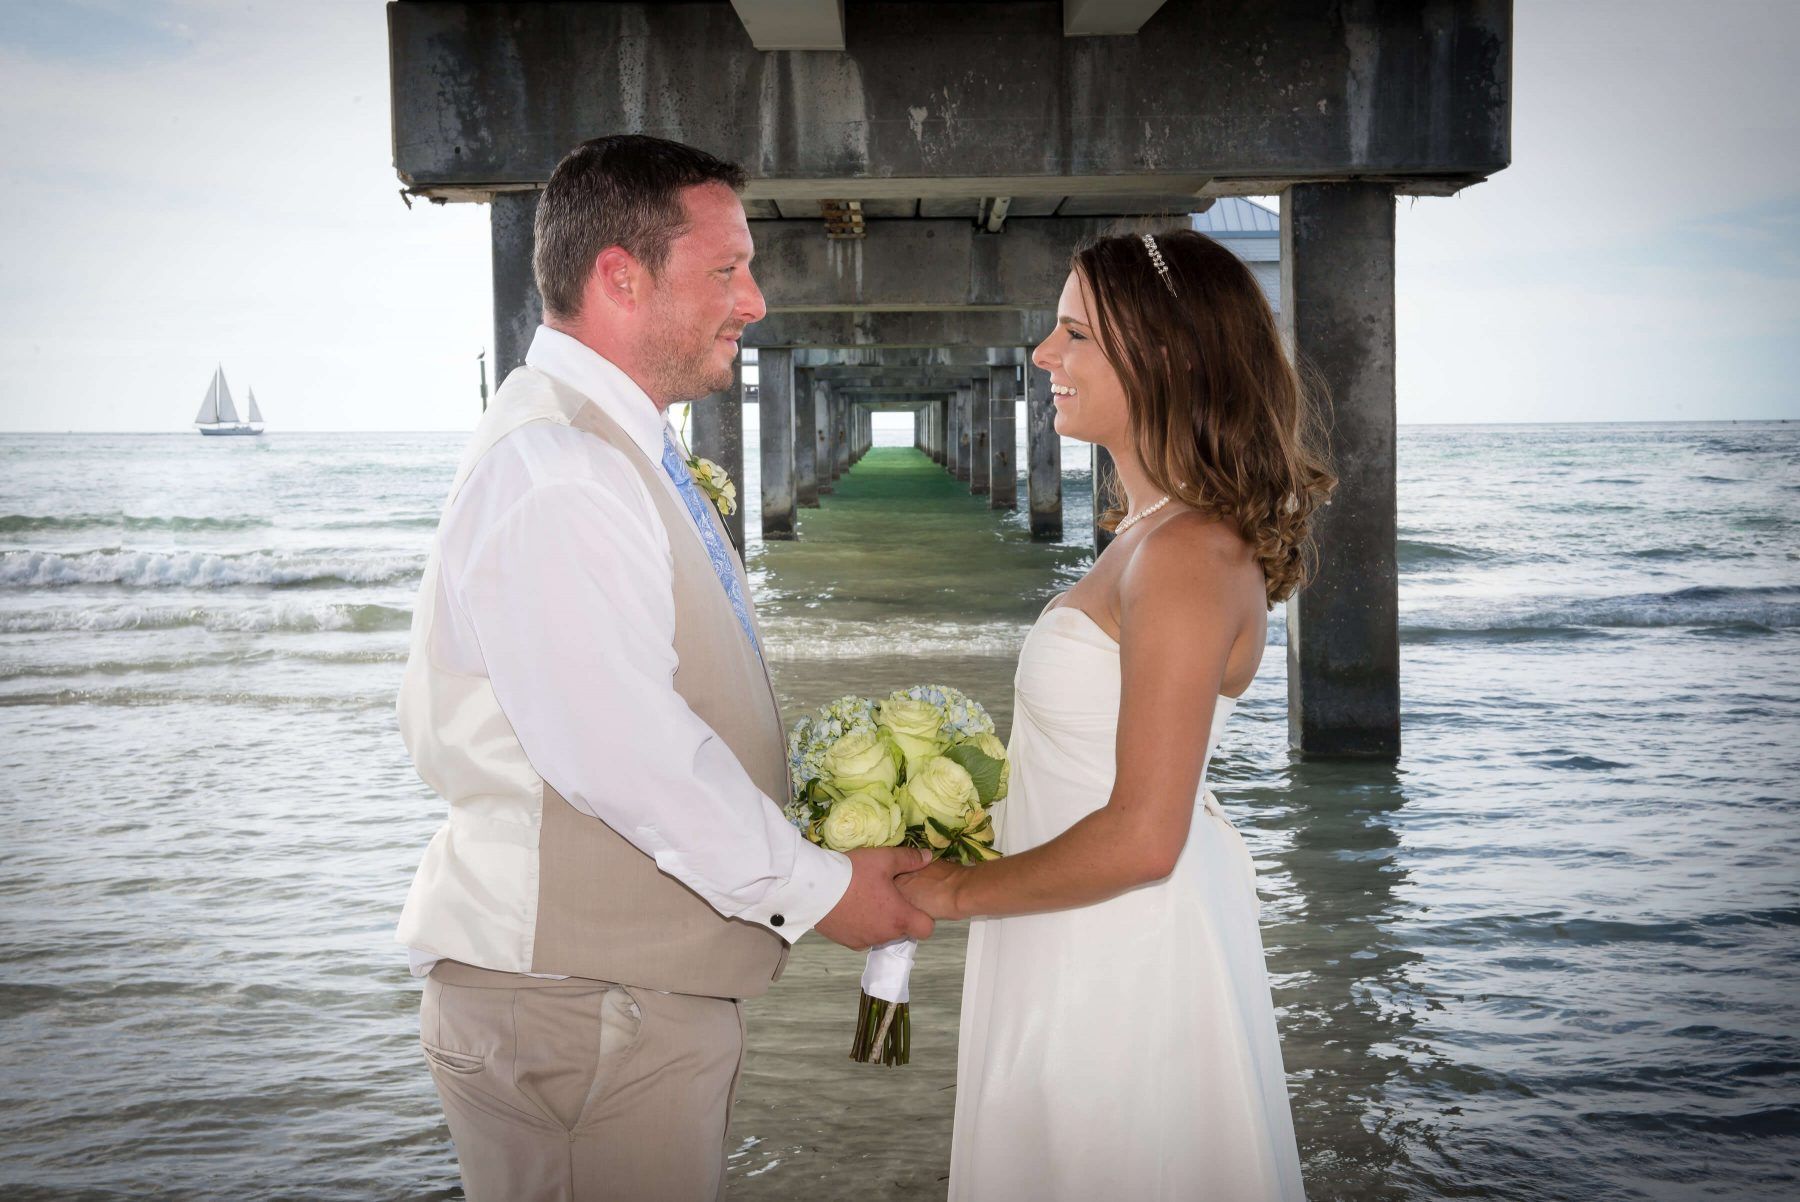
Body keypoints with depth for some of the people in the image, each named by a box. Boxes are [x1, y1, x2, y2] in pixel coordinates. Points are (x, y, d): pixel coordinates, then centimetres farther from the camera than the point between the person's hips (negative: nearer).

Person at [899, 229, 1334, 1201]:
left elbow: (1141, 838, -24)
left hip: (1124, 964, -9)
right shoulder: (1157, 532, 8)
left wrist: (952, 893, -14)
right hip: (1085, 959, 9)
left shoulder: (1187, 555, -21)